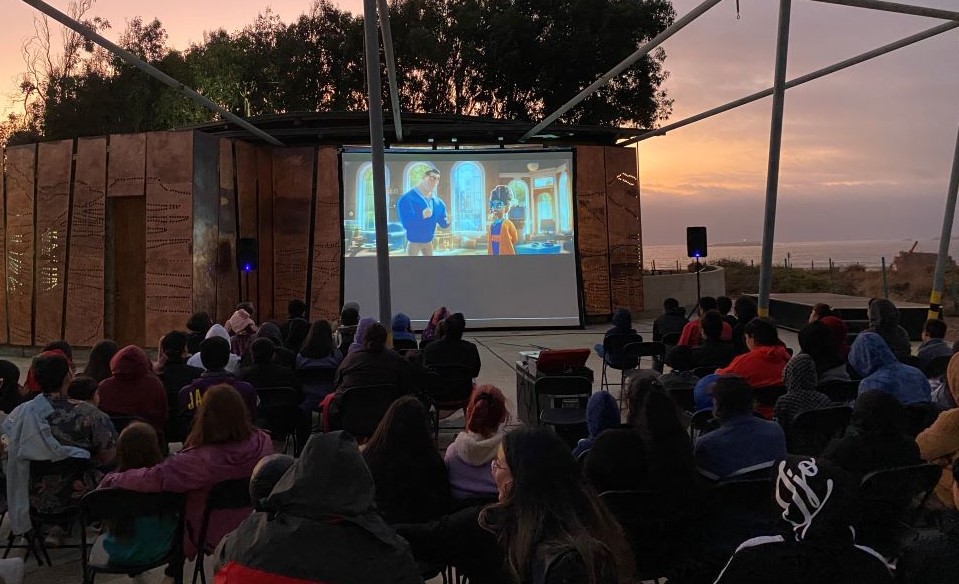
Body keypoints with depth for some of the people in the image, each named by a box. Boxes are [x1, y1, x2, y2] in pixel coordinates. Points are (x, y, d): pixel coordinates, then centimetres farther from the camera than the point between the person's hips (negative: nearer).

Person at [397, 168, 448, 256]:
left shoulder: (438, 203, 2)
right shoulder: (407, 198, -19)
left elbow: (442, 222, 5)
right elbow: (406, 222, -26)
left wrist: (447, 222, -17)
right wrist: (421, 215, -39)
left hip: (428, 241, 6)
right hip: (413, 241, -6)